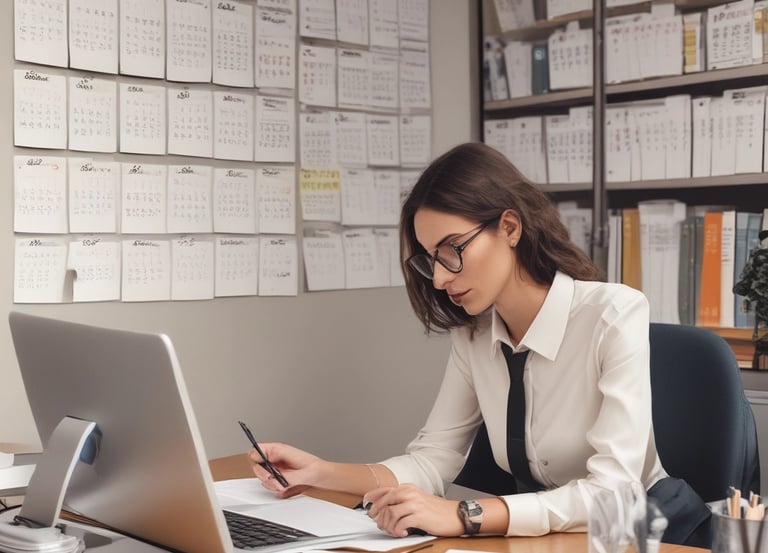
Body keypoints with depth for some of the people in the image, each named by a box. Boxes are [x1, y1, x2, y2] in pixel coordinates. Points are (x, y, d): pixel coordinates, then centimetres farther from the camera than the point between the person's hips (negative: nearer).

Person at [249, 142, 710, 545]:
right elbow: (433, 460, 2)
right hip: (540, 531, 4)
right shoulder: (472, 334, 0)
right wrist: (320, 473, -11)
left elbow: (613, 491, -25)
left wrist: (464, 516, -33)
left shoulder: (615, 316, -19)